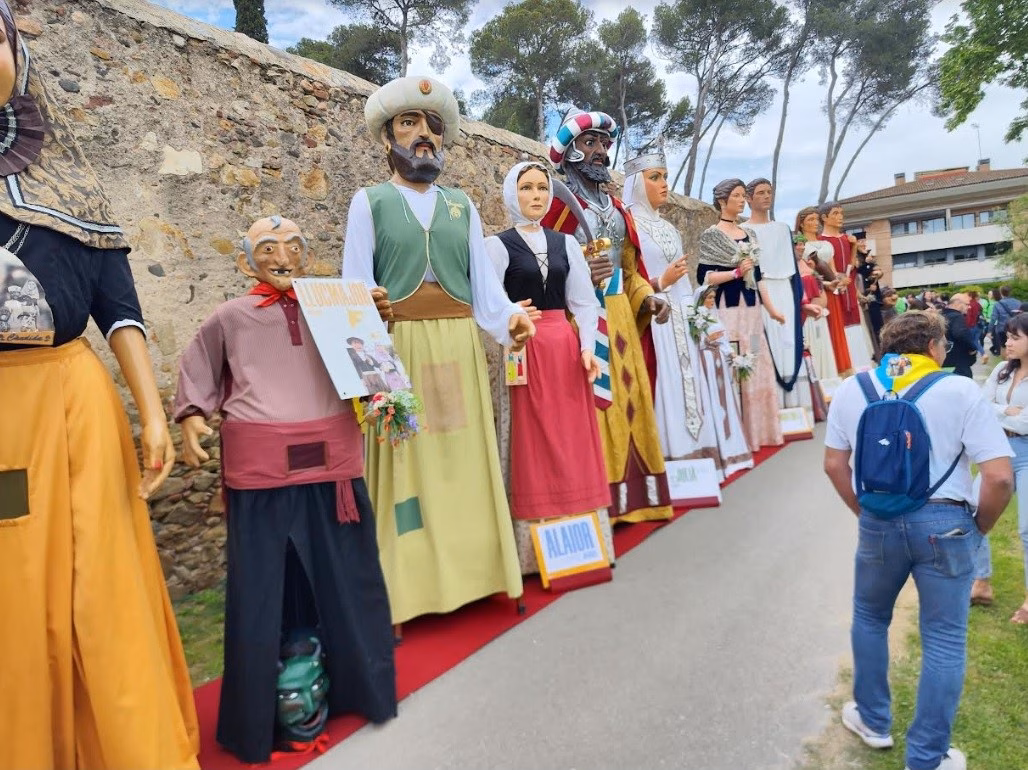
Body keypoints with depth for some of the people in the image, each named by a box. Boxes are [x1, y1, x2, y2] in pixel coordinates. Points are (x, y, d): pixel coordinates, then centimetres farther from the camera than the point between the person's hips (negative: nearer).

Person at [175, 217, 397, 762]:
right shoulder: (230, 316, 7)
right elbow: (197, 373, 16)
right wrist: (191, 418, 1)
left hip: (332, 457, 2)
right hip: (259, 464, -2)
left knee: (344, 574, 12)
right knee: (262, 583, 7)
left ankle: (354, 687, 34)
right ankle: (260, 714, 26)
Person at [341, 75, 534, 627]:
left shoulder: (463, 206, 16)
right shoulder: (369, 201, 8)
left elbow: (482, 277, 6)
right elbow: (356, 284, 0)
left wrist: (508, 317, -14)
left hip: (459, 347, 3)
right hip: (399, 347, -3)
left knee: (465, 458, 5)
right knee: (408, 463, 0)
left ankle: (472, 572, 17)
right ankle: (408, 587, 10)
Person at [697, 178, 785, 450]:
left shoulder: (749, 233, 15)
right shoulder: (711, 235, -4)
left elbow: (757, 276, 17)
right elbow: (703, 276, -12)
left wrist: (772, 309, 16)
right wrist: (736, 272, -14)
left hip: (751, 309, 7)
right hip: (727, 311, -7)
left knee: (756, 370, 9)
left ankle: (758, 430, 19)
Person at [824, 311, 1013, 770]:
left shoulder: (851, 389, 2)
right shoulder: (960, 390, -7)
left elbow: (834, 465, 4)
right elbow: (1000, 476, -12)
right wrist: (979, 526, 5)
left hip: (878, 523, 3)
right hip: (944, 523, -2)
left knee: (869, 617, 25)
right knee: (944, 642, 12)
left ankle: (872, 721, 39)